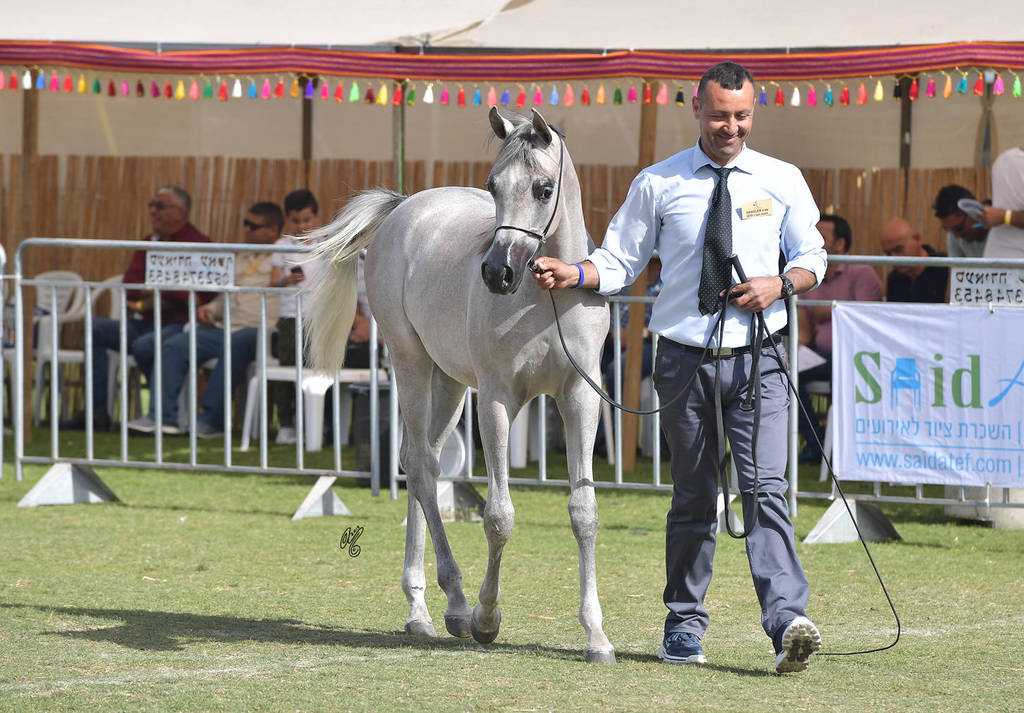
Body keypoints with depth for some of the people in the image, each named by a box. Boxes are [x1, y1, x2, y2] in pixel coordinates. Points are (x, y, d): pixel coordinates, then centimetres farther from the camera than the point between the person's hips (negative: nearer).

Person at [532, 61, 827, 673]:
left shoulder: (783, 181, 5)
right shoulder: (658, 184, 2)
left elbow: (812, 259, 12)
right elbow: (621, 262, 5)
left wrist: (780, 285, -9)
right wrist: (572, 275, -14)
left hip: (757, 358, -1)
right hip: (686, 359, 1)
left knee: (765, 489, -14)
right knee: (694, 497, 8)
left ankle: (787, 623, -23)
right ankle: (685, 624, 20)